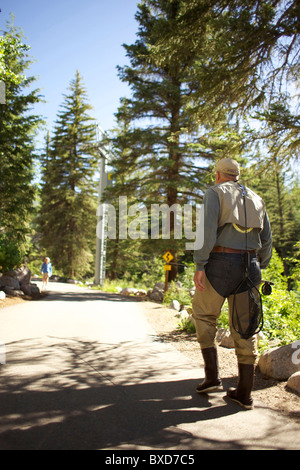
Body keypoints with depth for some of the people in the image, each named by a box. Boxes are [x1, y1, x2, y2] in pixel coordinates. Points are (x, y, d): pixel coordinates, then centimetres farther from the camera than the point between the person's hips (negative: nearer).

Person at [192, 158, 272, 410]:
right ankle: (244, 393, 10)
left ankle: (213, 375, 8)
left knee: (204, 315, 13)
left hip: (220, 263, -5)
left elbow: (207, 228, -14)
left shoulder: (214, 193, 1)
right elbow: (266, 240, 16)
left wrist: (199, 266, -15)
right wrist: (259, 269, 23)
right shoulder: (255, 199, 19)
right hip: (248, 266, 5)